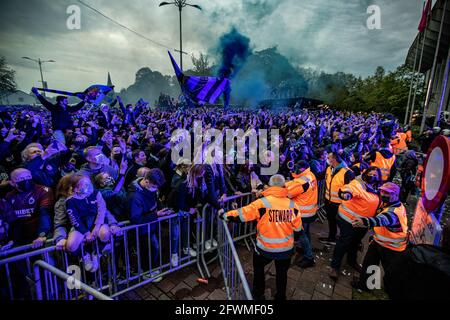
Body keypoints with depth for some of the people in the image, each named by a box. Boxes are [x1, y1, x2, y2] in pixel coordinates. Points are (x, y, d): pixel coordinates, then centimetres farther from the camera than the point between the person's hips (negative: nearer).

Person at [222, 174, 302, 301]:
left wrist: (224, 215, -4)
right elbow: (298, 228, -1)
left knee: (258, 266, 26)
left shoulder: (262, 203, -21)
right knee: (282, 272, 25)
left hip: (266, 248, -2)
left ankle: (258, 295, 40)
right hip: (286, 248, 2)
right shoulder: (292, 204, -11)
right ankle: (281, 296, 45)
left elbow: (242, 214, -18)